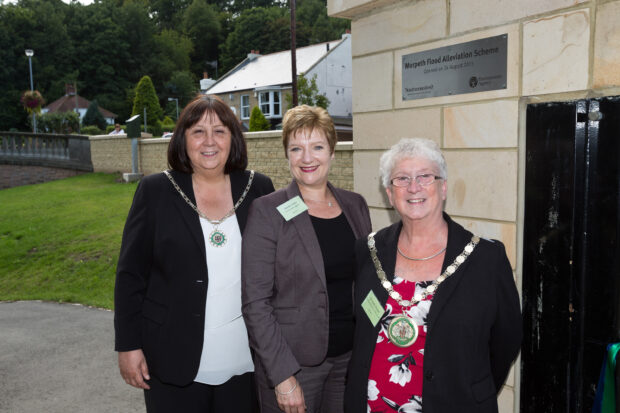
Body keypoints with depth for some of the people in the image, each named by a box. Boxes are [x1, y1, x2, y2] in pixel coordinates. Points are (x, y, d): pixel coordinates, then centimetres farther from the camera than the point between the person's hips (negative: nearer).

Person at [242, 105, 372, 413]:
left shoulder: (355, 205, 3)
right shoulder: (267, 212, -11)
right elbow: (255, 301, -13)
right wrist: (282, 376, -17)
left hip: (351, 356, 4)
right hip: (292, 362, -4)